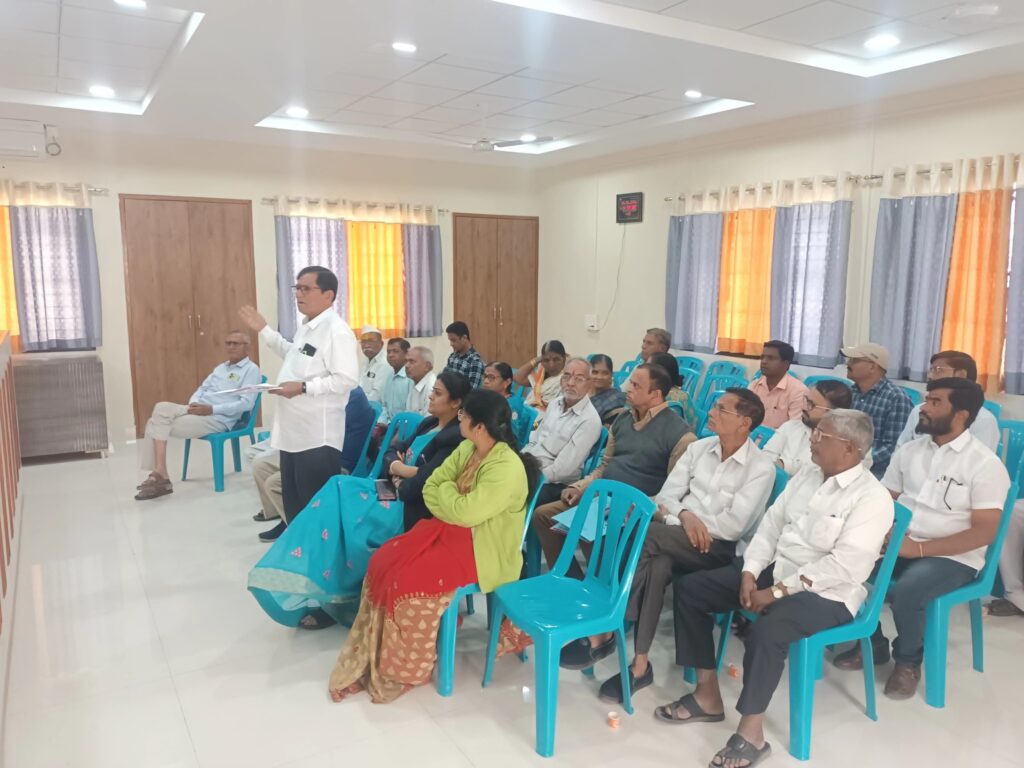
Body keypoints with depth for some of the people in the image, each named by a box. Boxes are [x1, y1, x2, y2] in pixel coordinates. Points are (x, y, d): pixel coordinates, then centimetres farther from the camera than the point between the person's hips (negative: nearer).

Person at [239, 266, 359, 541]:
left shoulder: (337, 331, -18)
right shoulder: (306, 327, 13)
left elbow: (347, 379, -24)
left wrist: (303, 387, -24)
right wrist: (264, 330, 28)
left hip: (318, 436, -10)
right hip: (294, 431, 10)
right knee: (293, 500, 20)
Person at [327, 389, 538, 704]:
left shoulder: (507, 468, -25)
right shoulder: (466, 449, 3)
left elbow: (464, 512, -27)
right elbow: (431, 486, 7)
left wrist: (446, 489, -8)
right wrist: (451, 506, -11)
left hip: (483, 551, -8)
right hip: (453, 531, 9)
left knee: (411, 581, -25)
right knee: (384, 563, -9)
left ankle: (408, 668, -2)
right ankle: (373, 657, 1)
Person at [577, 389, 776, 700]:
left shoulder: (761, 468, -3)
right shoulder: (699, 448, 13)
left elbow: (734, 526, -12)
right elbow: (666, 496, 7)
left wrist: (675, 517, -11)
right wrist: (684, 515, -16)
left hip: (719, 547, -4)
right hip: (672, 540, 4)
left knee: (644, 534, -32)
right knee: (657, 565, -33)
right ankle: (640, 664, -25)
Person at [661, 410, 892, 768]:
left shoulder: (871, 497, -16)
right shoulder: (807, 474, 7)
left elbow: (844, 566, -23)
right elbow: (771, 523, 8)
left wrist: (778, 592, -23)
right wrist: (749, 572, -6)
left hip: (825, 593, -8)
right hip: (774, 570, 8)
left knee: (766, 630, -36)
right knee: (689, 588, -1)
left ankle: (751, 732, -14)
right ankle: (708, 695, 7)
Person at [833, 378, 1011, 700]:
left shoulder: (985, 464, -9)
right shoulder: (909, 450, 7)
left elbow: (983, 531, -14)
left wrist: (920, 548, -22)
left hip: (952, 557, -5)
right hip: (900, 544, 5)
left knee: (906, 590, -33)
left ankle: (908, 661, -1)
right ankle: (872, 644, 4)